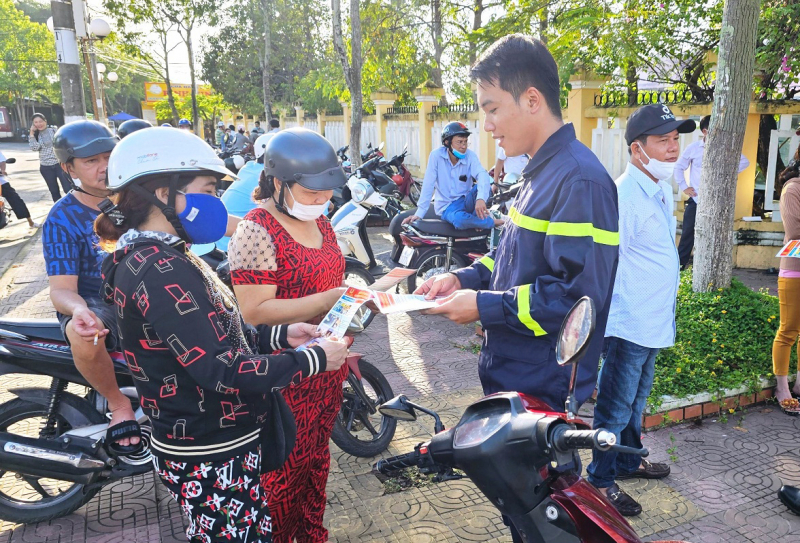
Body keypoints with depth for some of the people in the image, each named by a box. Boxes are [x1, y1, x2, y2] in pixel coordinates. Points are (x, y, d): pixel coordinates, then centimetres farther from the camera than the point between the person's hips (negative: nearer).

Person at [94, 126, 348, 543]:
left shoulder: (149, 258, 7)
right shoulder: (161, 271, -25)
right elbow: (221, 370, -28)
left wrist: (280, 336, 2)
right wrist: (313, 360, -18)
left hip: (205, 444, 10)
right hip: (211, 461, -9)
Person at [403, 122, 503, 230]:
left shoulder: (470, 156, -7)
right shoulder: (436, 155, -11)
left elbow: (482, 175, -24)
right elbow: (428, 185, -13)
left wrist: (481, 198, -45)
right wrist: (419, 213, -17)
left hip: (466, 201, 2)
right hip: (447, 206, -2)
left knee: (487, 183, -26)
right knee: (459, 219, -37)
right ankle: (492, 222, -11)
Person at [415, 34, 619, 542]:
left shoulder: (579, 179, -22)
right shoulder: (541, 170, 9)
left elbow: (580, 296, -26)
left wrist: (484, 307, -21)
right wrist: (466, 278, 4)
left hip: (540, 390, -9)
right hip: (512, 376, 9)